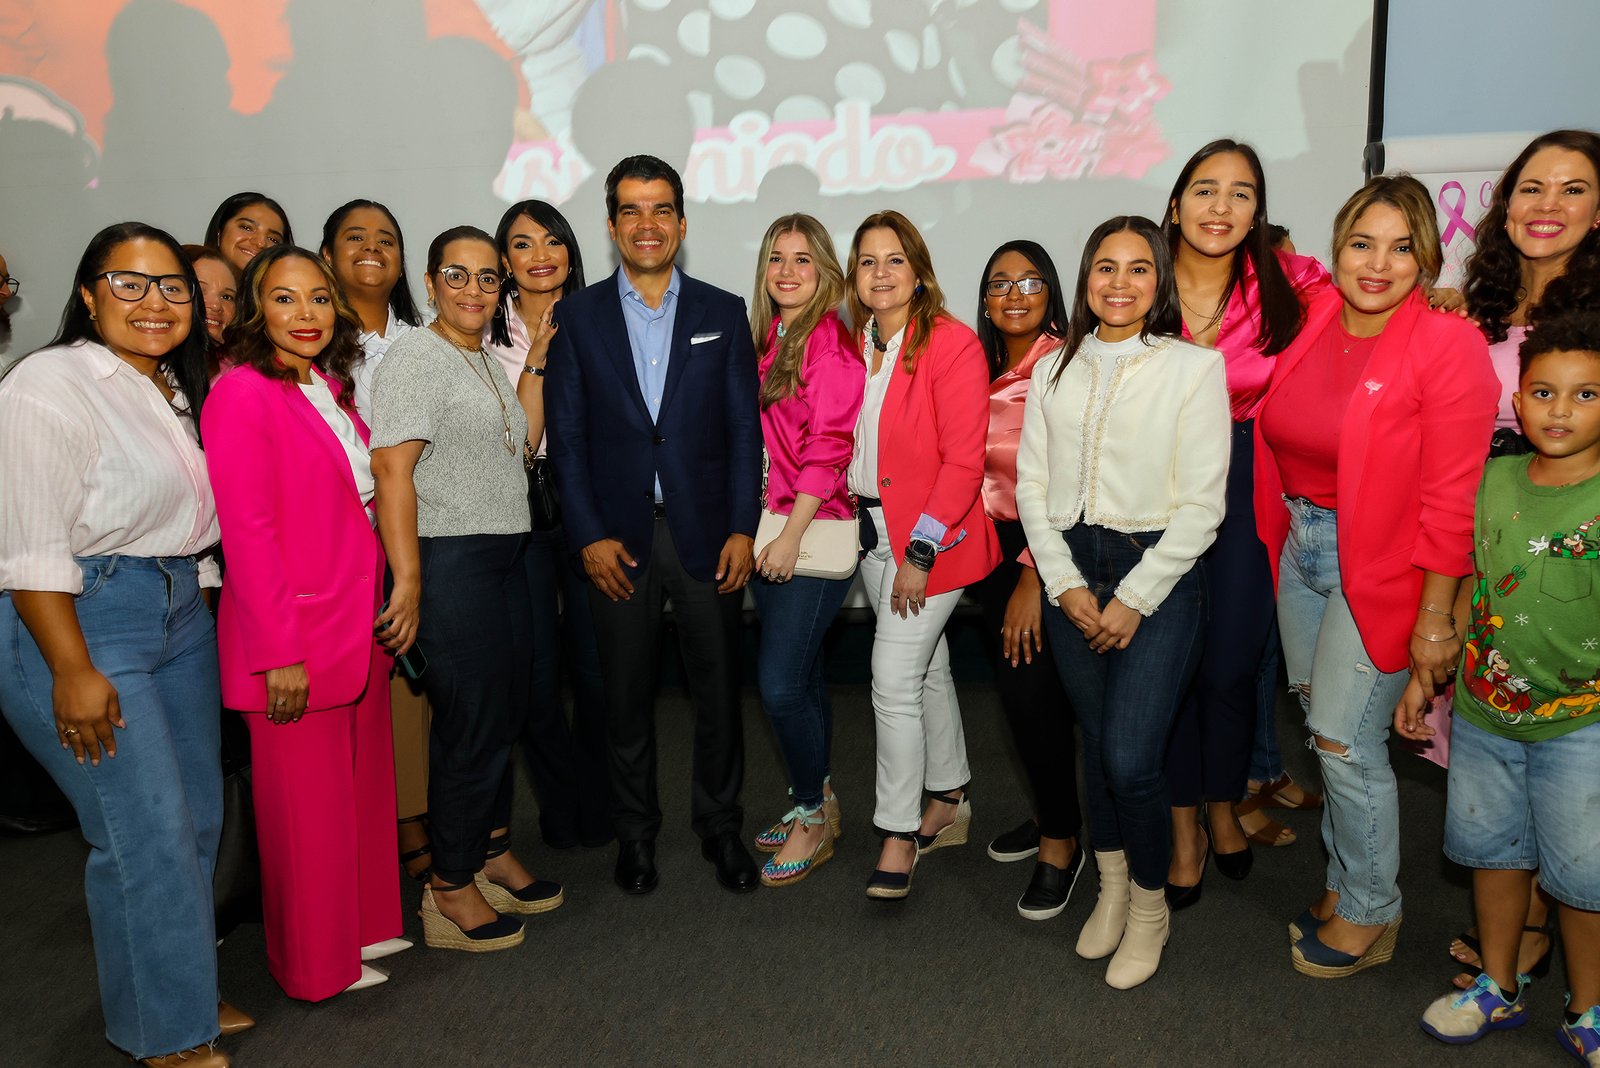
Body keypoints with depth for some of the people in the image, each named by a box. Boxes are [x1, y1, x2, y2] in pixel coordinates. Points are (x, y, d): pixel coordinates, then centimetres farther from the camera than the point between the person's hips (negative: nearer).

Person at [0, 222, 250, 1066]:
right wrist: (73, 672, -19)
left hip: (182, 615, 8)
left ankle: (183, 991, 30)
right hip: (80, 623, -8)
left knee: (196, 821, 12)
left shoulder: (177, 389, 13)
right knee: (146, 833, -4)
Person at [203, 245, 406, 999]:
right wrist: (281, 652, -19)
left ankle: (365, 923, 35)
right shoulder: (243, 393, -13)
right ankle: (318, 962, 24)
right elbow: (248, 533, -18)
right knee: (307, 802, 6)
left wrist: (378, 610, 11)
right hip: (294, 637, -8)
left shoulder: (331, 391, 12)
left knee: (363, 782, 17)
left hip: (355, 624, 8)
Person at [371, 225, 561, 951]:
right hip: (449, 562, -9)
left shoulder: (485, 360, 18)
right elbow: (392, 468, -19)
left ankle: (493, 855, 32)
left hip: (502, 558, 9)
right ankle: (449, 890, 13)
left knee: (505, 712, 16)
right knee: (470, 722, -2)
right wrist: (407, 580, -23)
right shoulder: (416, 357, -10)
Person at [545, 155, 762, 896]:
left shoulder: (723, 314, 6)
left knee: (718, 687, 8)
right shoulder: (577, 317, 4)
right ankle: (635, 830, 27)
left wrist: (742, 528, -6)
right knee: (626, 692, 10)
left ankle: (720, 826, 26)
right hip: (617, 537, 0)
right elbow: (566, 438, 1)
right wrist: (589, 536, -7)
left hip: (706, 530, 1)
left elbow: (745, 430, 3)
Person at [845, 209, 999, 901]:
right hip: (873, 531, 7)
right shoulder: (855, 345, 7)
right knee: (926, 669, 17)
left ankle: (899, 833, 7)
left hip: (932, 540, -7)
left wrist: (921, 551, -19)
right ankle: (949, 803, 32)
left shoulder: (951, 345, -14)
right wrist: (854, 512, 5)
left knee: (894, 681, -8)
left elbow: (963, 462, -17)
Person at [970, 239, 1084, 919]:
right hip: (997, 544, 7)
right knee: (1014, 688, 13)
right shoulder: (981, 370, 8)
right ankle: (1050, 811, 34)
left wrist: (1035, 577, -19)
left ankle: (1061, 841, 14)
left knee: (1032, 690, -7)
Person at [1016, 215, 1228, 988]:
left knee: (1131, 758, -9)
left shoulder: (1195, 367, -4)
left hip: (1158, 572, -4)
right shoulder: (1055, 369, 9)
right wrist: (1064, 584, -4)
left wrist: (1134, 598, -11)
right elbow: (1031, 484, 7)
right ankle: (1111, 889, 33)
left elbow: (1203, 504, -8)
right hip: (1071, 574, 4)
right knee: (1095, 744, 11)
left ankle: (1149, 908, 17)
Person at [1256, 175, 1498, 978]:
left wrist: (1434, 618, -15)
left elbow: (1451, 499, -15)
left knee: (1346, 738, -2)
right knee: (1325, 730, 14)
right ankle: (1345, 883, 34)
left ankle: (1368, 915, 21)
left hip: (1381, 564, -5)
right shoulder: (1311, 322, 1)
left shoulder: (1448, 346, -15)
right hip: (1300, 547, 6)